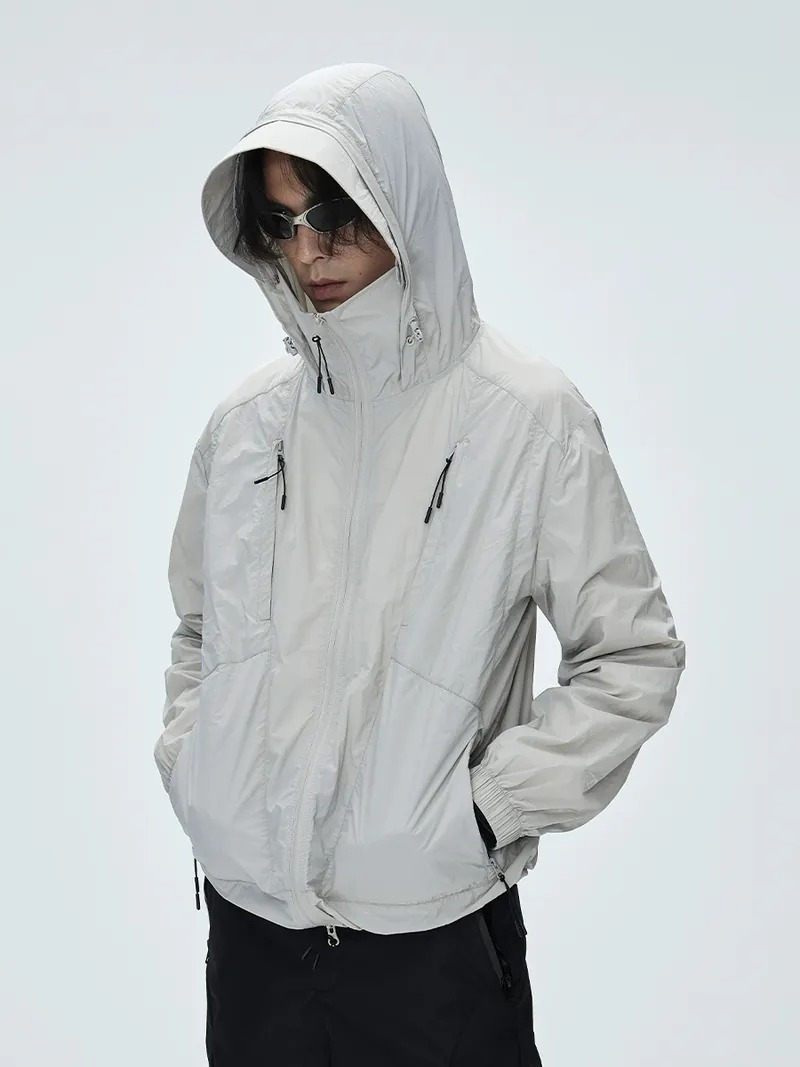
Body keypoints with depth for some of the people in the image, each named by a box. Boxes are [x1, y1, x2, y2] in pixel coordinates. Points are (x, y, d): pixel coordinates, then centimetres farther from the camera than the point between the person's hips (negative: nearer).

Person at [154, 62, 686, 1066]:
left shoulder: (529, 416, -9)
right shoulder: (246, 420, 4)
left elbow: (634, 657, -6)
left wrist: (486, 809, -11)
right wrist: (191, 768, 4)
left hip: (434, 933, -3)